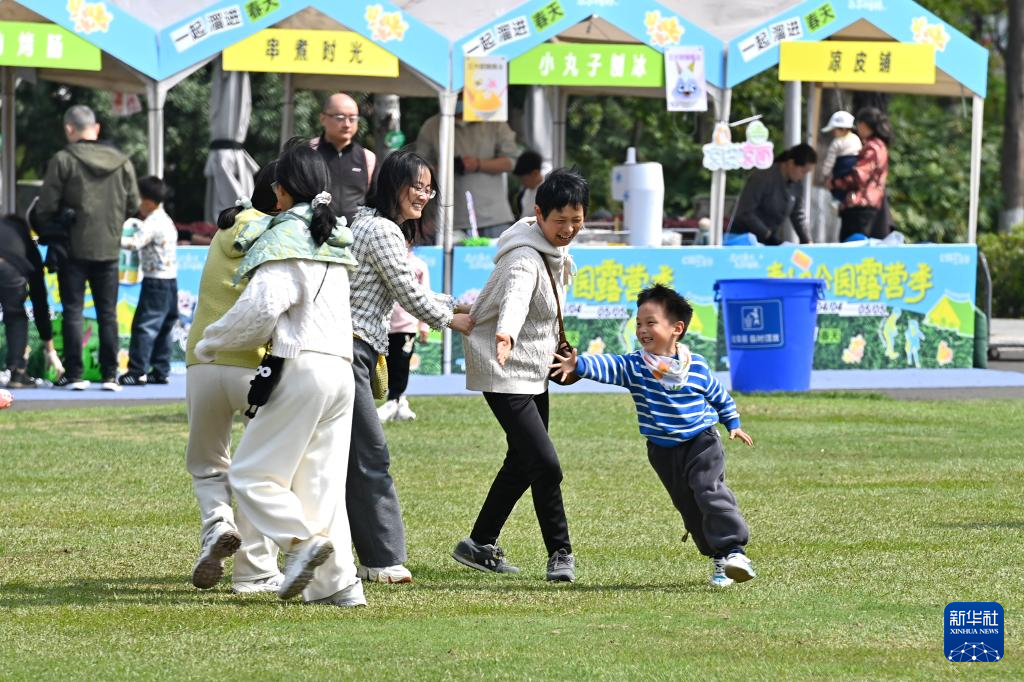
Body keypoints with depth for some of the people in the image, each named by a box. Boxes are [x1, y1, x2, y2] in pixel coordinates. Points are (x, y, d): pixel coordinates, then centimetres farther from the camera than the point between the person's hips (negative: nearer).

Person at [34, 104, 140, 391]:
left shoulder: (63, 160, -9)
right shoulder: (121, 162, 2)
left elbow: (46, 207, -9)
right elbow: (133, 205, 6)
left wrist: (49, 228, 10)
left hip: (74, 248, -3)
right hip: (109, 248, 3)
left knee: (73, 311, 3)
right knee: (108, 313, 8)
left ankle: (74, 374, 0)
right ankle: (110, 375, 6)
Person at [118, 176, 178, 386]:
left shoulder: (152, 223, -15)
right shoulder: (166, 221, 16)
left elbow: (135, 243, -27)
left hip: (155, 282, -10)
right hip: (170, 281, 10)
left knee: (144, 326, -10)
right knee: (164, 327, 12)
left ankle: (138, 371, -13)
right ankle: (161, 370, 15)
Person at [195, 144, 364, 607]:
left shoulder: (285, 238, -7)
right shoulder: (335, 237, 18)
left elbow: (261, 308, -16)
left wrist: (209, 343, -2)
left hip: (302, 365, -8)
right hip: (341, 366, 8)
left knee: (252, 474, -2)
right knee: (320, 483, 8)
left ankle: (304, 539, -21)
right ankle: (337, 582, 1)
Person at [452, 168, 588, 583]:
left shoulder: (555, 250, 4)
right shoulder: (525, 259, -26)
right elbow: (515, 297, -47)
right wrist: (506, 334, -67)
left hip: (534, 371, 10)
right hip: (506, 374, -10)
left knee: (523, 463, 17)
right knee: (546, 464, -15)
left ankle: (480, 545, 28)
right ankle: (560, 553, -1)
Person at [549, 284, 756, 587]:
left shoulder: (697, 366, -7)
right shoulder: (634, 366, -8)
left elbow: (718, 394, 10)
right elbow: (607, 367, -25)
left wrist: (732, 423, 17)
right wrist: (579, 365, -44)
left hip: (701, 442, -3)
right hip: (663, 450, 3)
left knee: (710, 491, -21)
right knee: (688, 505, 5)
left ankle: (733, 550, -20)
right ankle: (718, 560, 15)